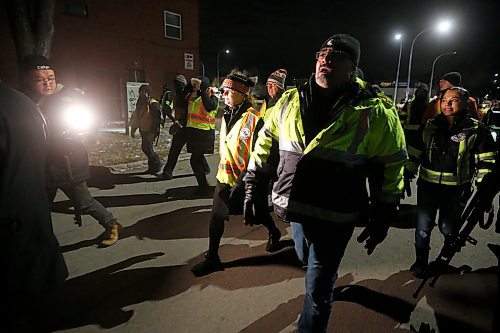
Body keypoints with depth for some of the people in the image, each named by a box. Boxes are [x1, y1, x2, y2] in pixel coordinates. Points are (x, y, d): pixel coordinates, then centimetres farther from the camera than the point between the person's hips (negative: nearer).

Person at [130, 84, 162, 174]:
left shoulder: (153, 103, -13)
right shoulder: (140, 103, 14)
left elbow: (157, 118, -20)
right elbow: (136, 117, 22)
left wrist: (154, 132, -24)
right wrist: (133, 129, 20)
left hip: (150, 131, -9)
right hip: (143, 130, 9)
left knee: (148, 148, -9)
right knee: (145, 148, 11)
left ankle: (157, 165, 8)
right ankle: (152, 166, 23)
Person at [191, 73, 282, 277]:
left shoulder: (254, 119, -20)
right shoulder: (226, 116, 5)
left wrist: (242, 182, -23)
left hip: (247, 180, -6)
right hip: (225, 176, 7)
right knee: (216, 216, 6)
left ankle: (274, 234, 46)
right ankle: (212, 258, 20)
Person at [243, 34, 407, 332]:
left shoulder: (375, 113, -10)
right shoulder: (290, 101, 1)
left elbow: (391, 167, -3)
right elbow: (265, 145, 7)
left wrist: (382, 218, -1)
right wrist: (253, 191, 7)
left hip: (336, 216, -5)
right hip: (295, 208, 5)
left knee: (317, 287, 6)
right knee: (307, 260, 30)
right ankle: (328, 283, 64)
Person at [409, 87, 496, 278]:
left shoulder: (475, 130, -6)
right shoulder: (430, 126, 2)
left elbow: (486, 162, -3)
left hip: (456, 190, -1)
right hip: (428, 185, 2)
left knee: (448, 228, 12)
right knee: (423, 226, 3)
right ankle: (421, 261, 24)